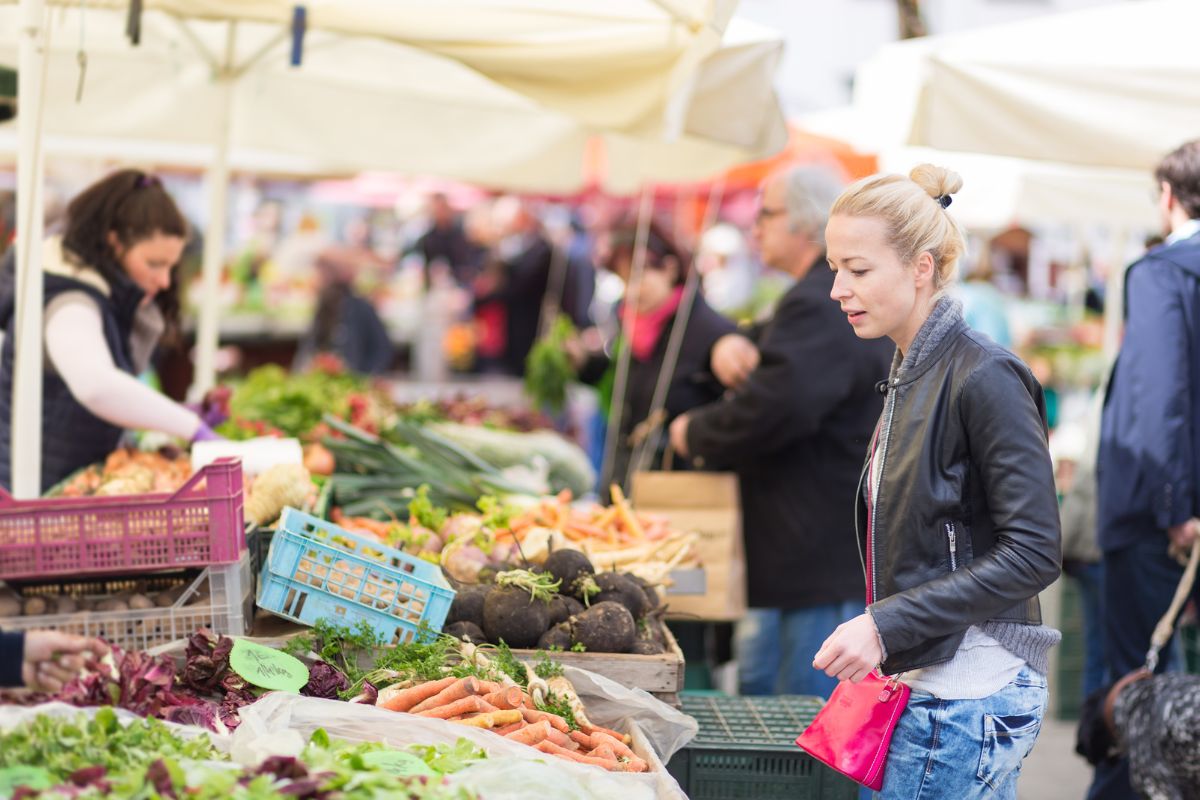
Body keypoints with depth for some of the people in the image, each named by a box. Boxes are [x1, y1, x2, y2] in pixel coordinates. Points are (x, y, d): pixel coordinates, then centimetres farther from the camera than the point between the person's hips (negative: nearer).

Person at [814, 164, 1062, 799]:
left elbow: (1033, 553, -20)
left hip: (966, 695, -9)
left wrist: (887, 625, -22)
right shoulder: (911, 373, 12)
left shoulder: (983, 379, -16)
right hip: (927, 680, 9)